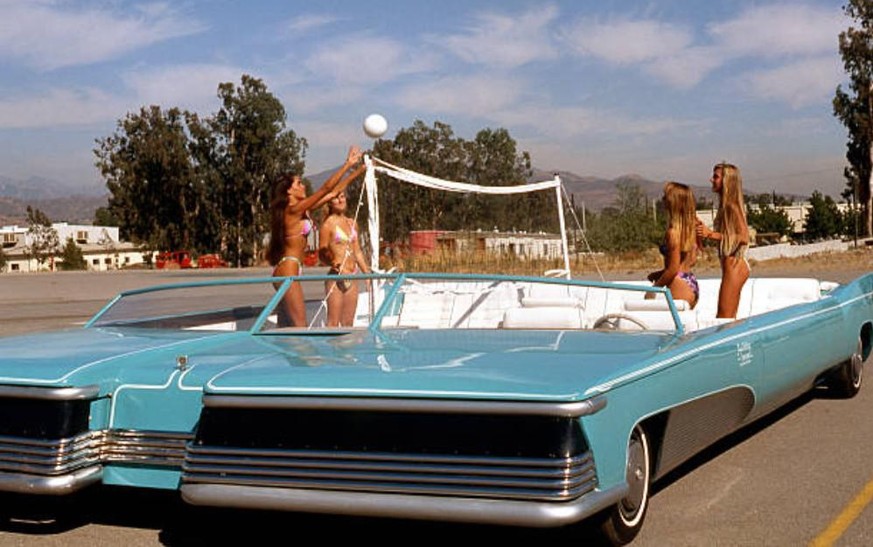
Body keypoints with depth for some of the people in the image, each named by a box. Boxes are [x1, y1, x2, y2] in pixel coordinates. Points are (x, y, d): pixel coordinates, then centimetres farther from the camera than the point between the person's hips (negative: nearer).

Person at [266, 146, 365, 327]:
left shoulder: (302, 210, 12)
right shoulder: (293, 210, -12)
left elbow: (333, 192, 16)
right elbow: (326, 188, -15)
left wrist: (356, 172, 16)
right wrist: (348, 164, -10)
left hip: (288, 270, 10)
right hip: (288, 269, -10)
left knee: (286, 327, 9)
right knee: (300, 325, -12)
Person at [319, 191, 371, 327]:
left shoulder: (352, 223, 14)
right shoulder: (328, 224, -5)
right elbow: (322, 253, -7)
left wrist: (367, 273, 19)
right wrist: (333, 262, -26)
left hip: (352, 278, 6)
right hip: (336, 278, -6)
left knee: (348, 323, 9)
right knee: (333, 323, -6)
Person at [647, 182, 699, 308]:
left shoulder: (673, 232, -17)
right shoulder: (692, 227, 7)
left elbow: (673, 269, -17)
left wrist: (655, 286, -5)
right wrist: (660, 274, 17)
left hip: (680, 286, -9)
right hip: (691, 284, 9)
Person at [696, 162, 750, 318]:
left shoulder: (732, 206, -13)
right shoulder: (725, 206, 14)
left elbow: (743, 237, -20)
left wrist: (711, 234, -21)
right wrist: (705, 230, 11)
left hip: (734, 265, -10)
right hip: (732, 265, 10)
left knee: (724, 318, -8)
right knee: (729, 318, 12)